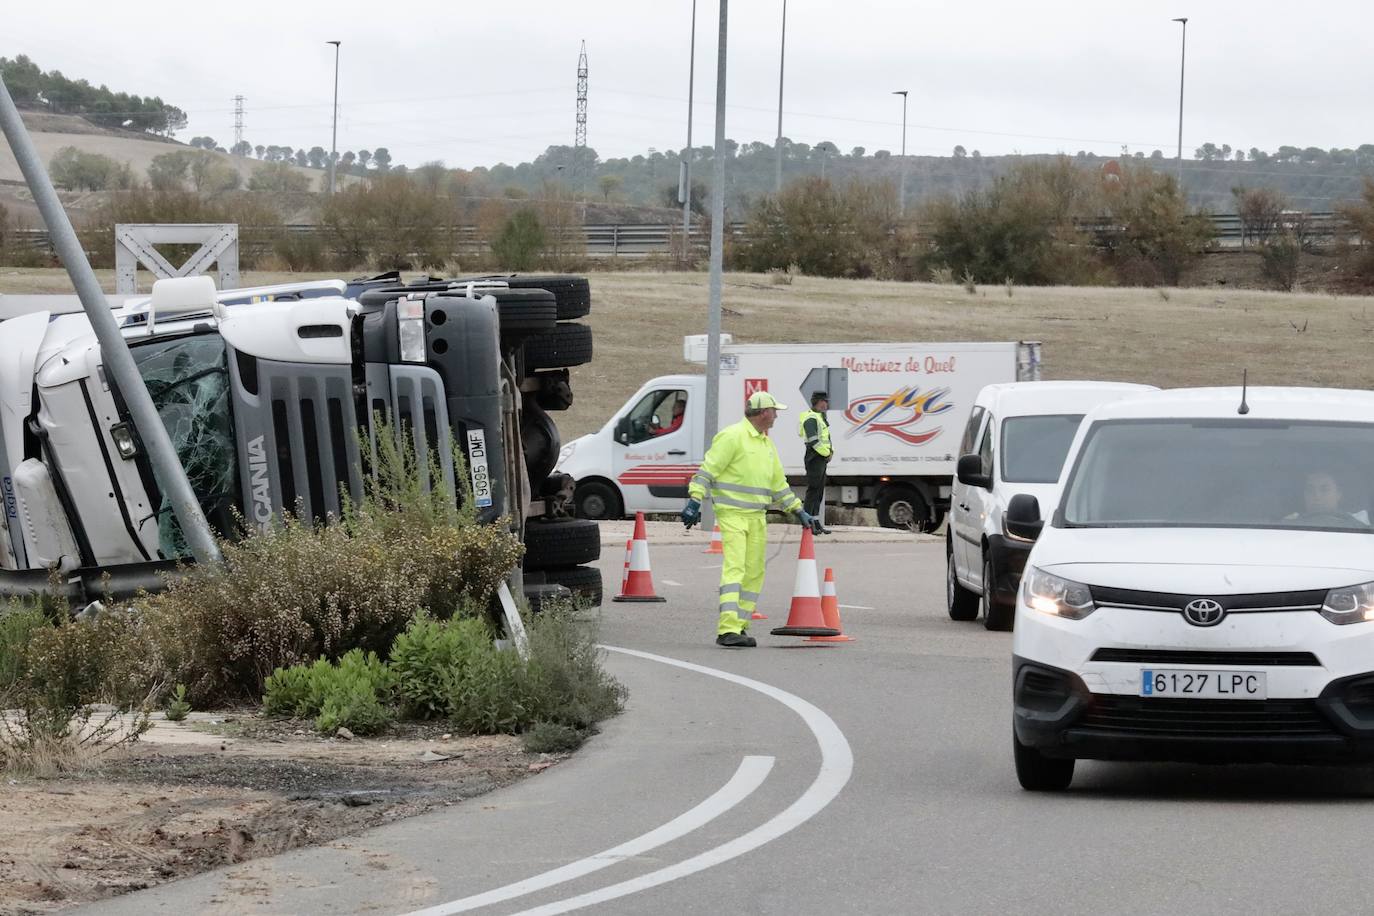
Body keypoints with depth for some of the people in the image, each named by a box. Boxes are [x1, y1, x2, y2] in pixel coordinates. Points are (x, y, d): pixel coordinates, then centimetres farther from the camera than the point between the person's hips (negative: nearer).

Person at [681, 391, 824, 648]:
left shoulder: (767, 444, 19)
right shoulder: (732, 436, -7)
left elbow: (778, 483, 27)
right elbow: (708, 470, -11)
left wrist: (800, 512, 24)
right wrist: (694, 502, -19)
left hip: (757, 517, 8)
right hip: (732, 513, -8)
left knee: (754, 573, 6)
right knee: (734, 568, -17)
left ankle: (739, 626, 13)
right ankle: (728, 630, -23)